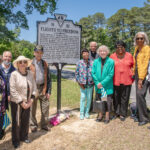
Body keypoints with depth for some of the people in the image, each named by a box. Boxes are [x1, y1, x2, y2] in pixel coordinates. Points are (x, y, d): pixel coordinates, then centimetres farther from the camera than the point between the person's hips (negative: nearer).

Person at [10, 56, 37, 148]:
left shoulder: (30, 73, -1)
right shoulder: (14, 74, -15)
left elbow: (34, 87, 3)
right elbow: (13, 90, -17)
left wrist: (31, 99, -7)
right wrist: (21, 102, -15)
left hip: (27, 102, 4)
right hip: (16, 102, -4)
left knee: (26, 120, 15)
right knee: (16, 121, 7)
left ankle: (24, 136, 37)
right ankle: (16, 140, 27)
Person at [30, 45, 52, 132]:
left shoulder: (45, 64, 6)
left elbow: (48, 78, 8)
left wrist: (48, 91, 2)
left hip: (43, 88, 3)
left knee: (45, 107, 9)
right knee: (32, 108, 9)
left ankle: (44, 124, 26)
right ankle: (33, 125, 27)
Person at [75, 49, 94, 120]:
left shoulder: (92, 63, -4)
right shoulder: (79, 63, -5)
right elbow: (76, 74, 1)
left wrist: (94, 81, -3)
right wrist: (79, 83, -3)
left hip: (90, 84, 1)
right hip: (82, 84, -1)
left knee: (89, 98, 9)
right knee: (83, 98, 0)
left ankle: (87, 112, 26)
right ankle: (82, 113, 15)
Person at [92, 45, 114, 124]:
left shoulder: (111, 61, -9)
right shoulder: (96, 61, 2)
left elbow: (111, 75, -12)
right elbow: (93, 73, 1)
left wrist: (102, 83, -14)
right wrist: (97, 83, -10)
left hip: (107, 86, -3)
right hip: (98, 86, 3)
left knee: (108, 100, 6)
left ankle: (107, 116, 22)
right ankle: (100, 115, 29)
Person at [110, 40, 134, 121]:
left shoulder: (129, 55, 4)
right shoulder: (112, 56, 3)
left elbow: (133, 66, 11)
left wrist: (133, 76, 3)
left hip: (126, 81, 0)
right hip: (115, 81, 0)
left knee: (124, 98, 5)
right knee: (116, 98, 7)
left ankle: (123, 114, 19)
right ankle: (117, 112, 25)